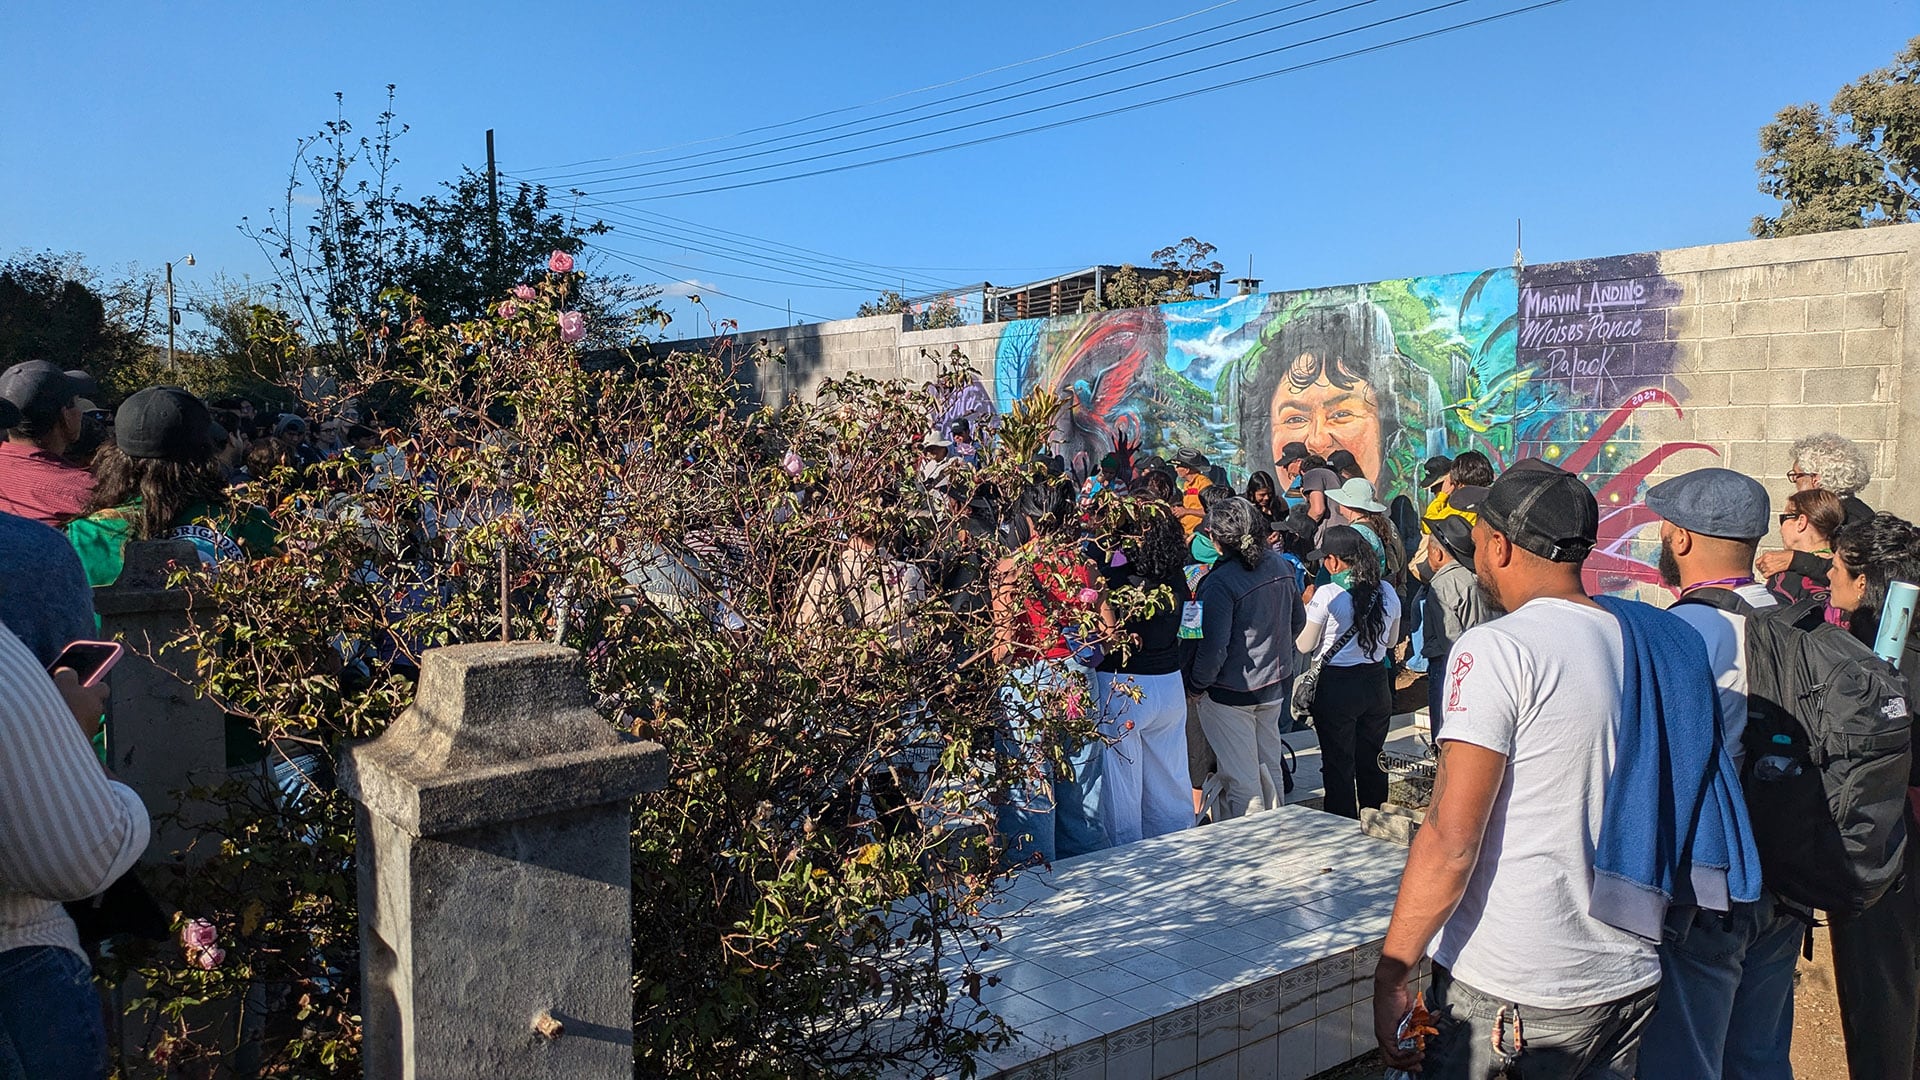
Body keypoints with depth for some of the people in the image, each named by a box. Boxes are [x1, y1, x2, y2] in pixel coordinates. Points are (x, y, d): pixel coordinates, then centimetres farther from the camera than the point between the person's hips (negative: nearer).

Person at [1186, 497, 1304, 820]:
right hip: (1275, 684, 8)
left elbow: (1214, 646, -24)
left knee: (1240, 778, 3)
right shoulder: (1279, 565, -1)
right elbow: (1298, 621, 11)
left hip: (1231, 693, -7)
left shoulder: (1219, 582, -24)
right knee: (1270, 768, 22)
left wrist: (1196, 686, -9)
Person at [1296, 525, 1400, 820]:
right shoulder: (1387, 593, 1)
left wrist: (1305, 611, 7)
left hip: (1336, 687, -5)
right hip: (1377, 683, 5)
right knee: (1372, 763, 18)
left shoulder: (1327, 595, -16)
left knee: (1338, 766, 6)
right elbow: (1392, 640, 14)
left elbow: (1304, 645, -8)